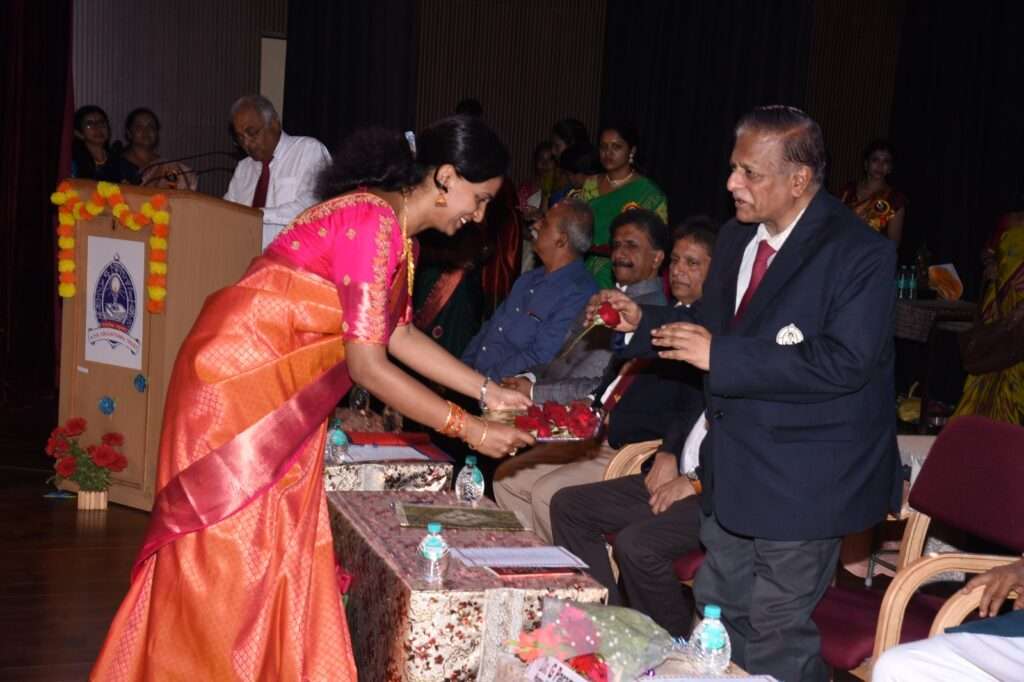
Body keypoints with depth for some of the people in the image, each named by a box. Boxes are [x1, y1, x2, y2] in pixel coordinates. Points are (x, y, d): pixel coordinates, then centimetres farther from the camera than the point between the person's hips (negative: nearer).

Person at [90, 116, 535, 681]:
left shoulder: (394, 226, 7)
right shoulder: (372, 223, -23)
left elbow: (397, 334, 13)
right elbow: (367, 364, -24)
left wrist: (487, 392, 10)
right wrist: (467, 429, -18)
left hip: (281, 395, 9)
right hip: (237, 381, -9)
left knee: (280, 548, 13)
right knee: (230, 554, 0)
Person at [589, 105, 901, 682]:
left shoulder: (860, 253, -19)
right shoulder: (736, 238, 7)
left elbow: (844, 363, -28)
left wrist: (720, 354, -27)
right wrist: (642, 322, 2)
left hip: (803, 480, -8)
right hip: (733, 466, 8)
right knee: (719, 614, 20)